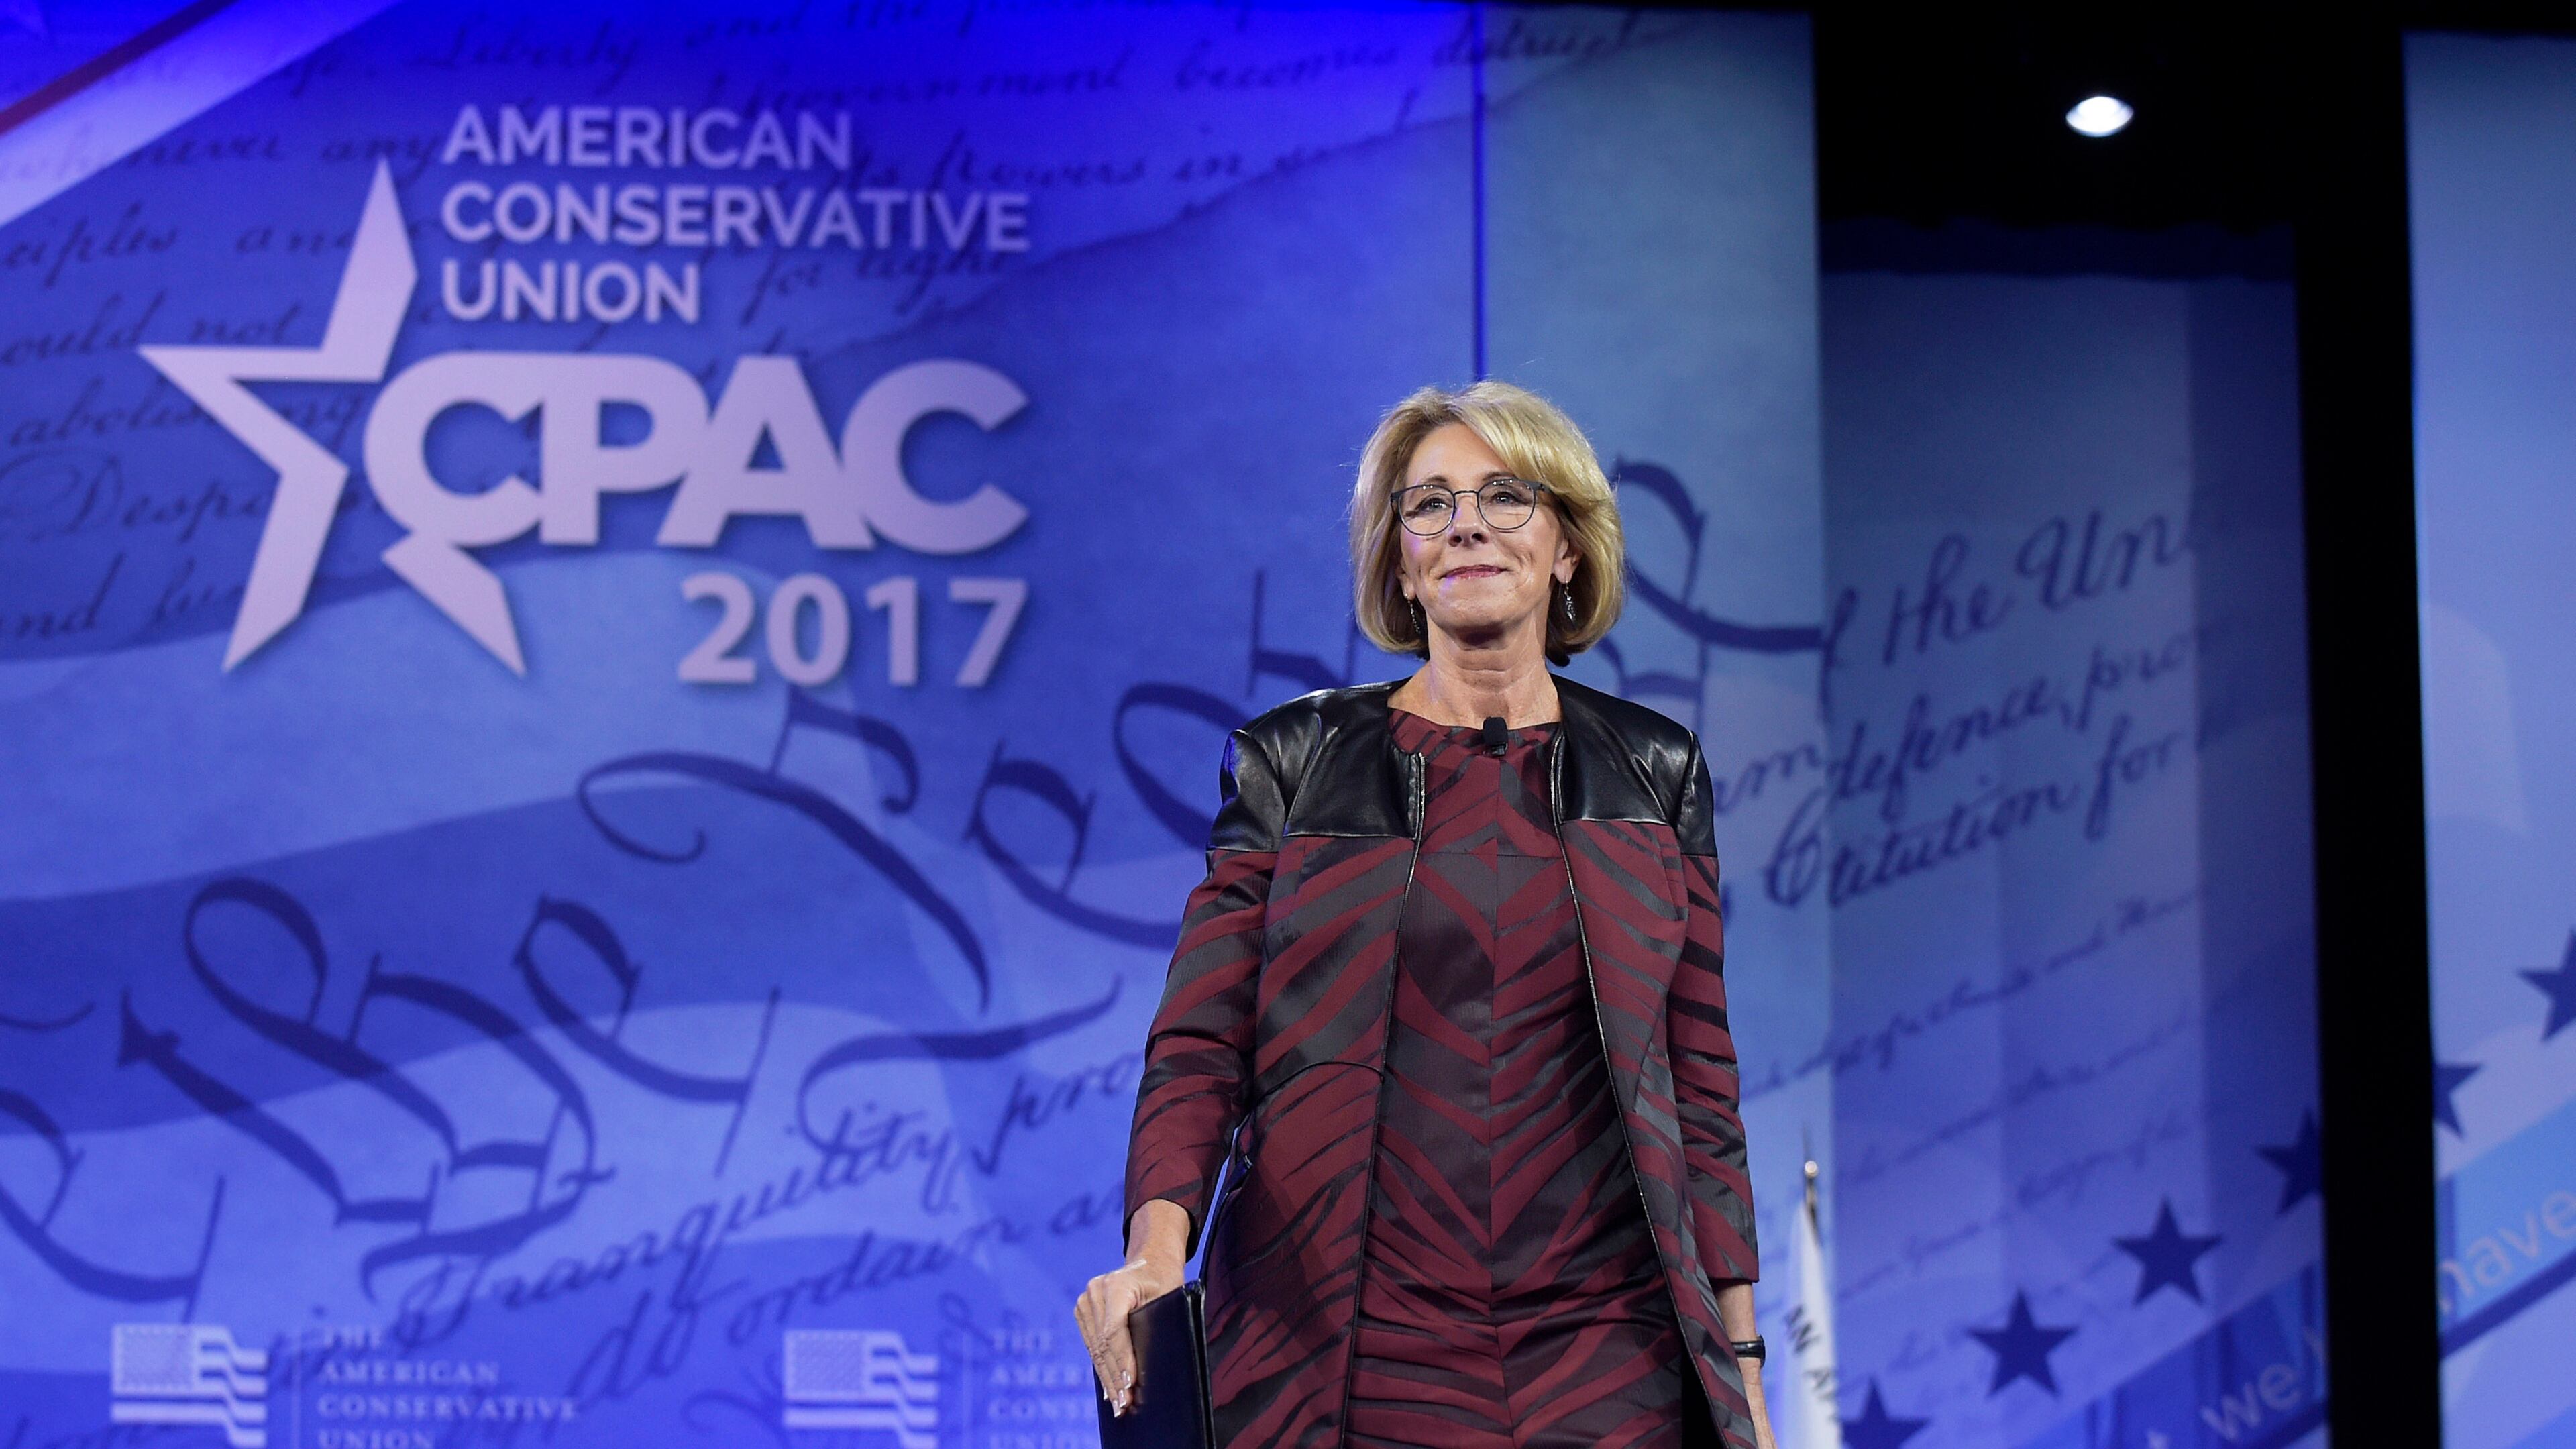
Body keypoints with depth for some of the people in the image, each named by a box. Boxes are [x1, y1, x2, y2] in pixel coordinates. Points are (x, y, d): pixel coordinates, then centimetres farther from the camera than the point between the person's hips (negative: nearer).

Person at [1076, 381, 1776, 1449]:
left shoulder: (1654, 773, 8)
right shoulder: (1292, 763, 4)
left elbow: (1700, 1078, 9)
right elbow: (1198, 1045, -2)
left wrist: (1740, 1360, 6)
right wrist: (1158, 1248, -20)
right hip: (1353, 1355, -1)